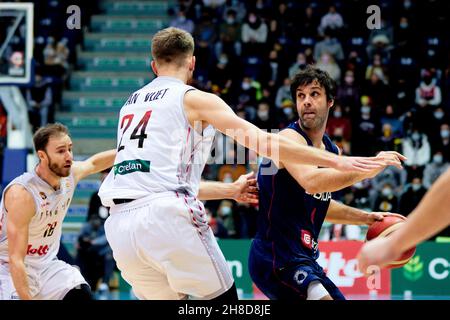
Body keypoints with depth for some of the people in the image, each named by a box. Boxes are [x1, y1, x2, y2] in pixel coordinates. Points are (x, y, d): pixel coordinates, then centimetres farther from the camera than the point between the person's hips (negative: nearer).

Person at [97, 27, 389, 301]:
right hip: (165, 217, -6)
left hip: (118, 225, 6)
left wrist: (231, 190, 39)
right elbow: (264, 142, -3)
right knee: (223, 300, 8)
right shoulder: (194, 99, 6)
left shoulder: (130, 105, 25)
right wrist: (337, 161, -1)